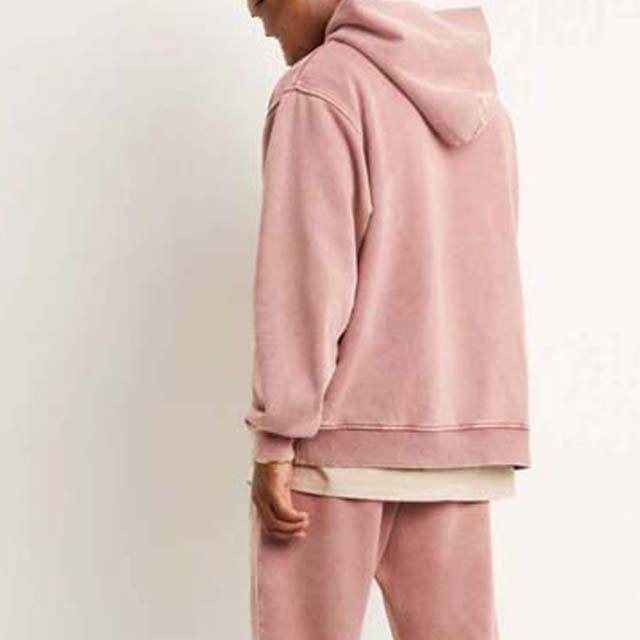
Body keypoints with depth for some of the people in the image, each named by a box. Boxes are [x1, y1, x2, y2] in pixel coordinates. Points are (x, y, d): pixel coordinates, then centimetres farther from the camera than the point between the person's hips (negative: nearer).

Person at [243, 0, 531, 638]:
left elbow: (302, 278, -13)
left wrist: (274, 440, -11)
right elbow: (481, 280, 15)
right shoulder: (479, 97, 15)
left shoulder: (319, 89, -6)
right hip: (458, 439, 6)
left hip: (338, 434, -6)